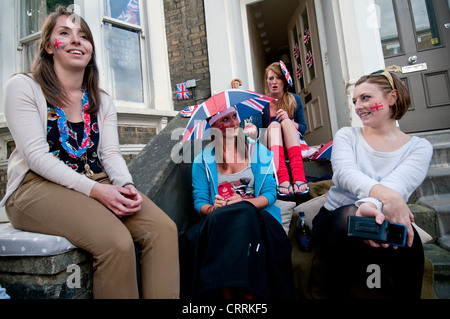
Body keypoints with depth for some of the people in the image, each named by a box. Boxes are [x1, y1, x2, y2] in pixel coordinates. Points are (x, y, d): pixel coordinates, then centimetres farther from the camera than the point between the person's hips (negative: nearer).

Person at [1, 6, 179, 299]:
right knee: (116, 241, -31)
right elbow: (36, 155, -11)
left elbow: (111, 154, 6)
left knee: (163, 228, -20)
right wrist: (94, 189, -23)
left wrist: (126, 185, -16)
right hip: (38, 187, -4)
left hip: (98, 186, 5)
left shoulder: (102, 100, 15)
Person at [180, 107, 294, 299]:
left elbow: (270, 193, 4)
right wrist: (212, 208, -18)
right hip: (217, 222, 1)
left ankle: (249, 293, -28)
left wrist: (245, 202, -16)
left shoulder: (259, 152, 11)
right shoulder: (202, 160, 11)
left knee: (243, 214, -36)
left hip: (254, 217, 0)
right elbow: (199, 201, 6)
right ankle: (226, 292, -24)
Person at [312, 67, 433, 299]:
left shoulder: (419, 147, 6)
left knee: (404, 239, -33)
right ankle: (341, 293, -14)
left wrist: (372, 205, -39)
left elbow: (397, 185, -15)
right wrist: (385, 194, -33)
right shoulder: (347, 135, 9)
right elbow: (344, 172, -13)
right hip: (335, 219, 1)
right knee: (348, 215, -34)